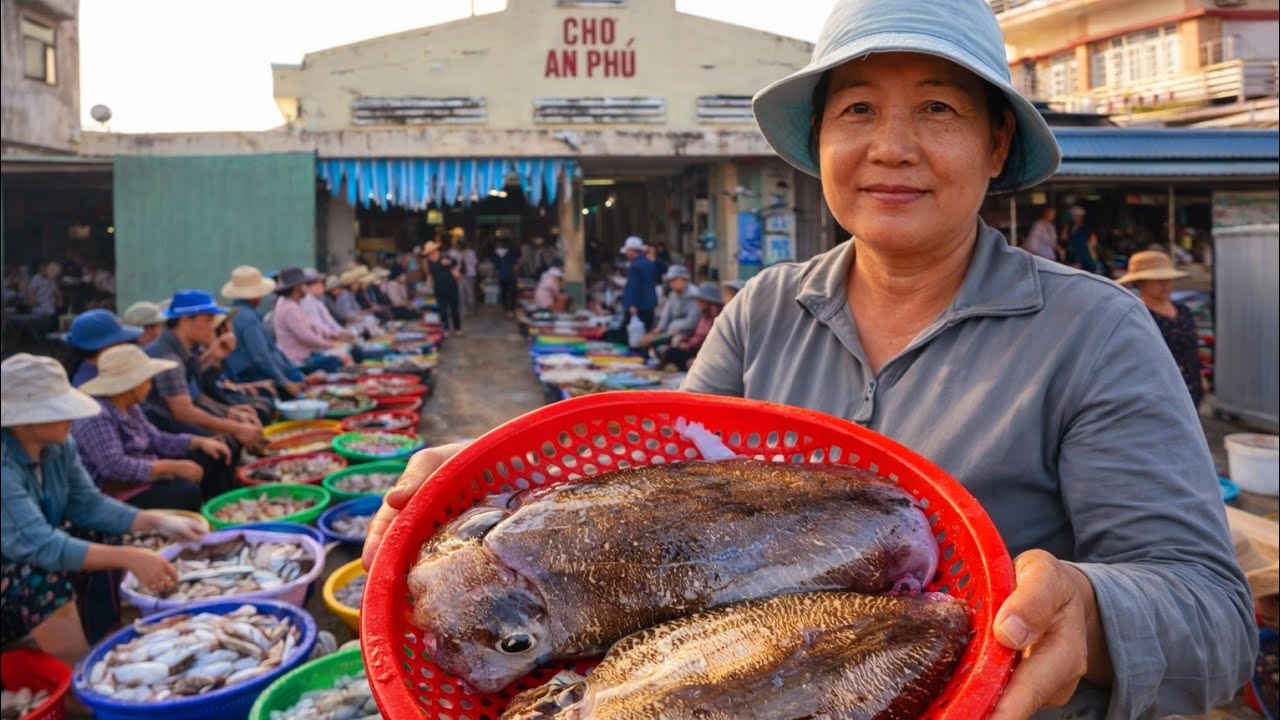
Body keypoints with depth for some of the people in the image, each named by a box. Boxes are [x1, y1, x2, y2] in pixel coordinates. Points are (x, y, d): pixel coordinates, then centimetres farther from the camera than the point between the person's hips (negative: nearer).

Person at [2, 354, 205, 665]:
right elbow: (38, 545, -38)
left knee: (103, 535, -4)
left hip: (33, 558, 8)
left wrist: (158, 522, -14)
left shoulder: (58, 444, -8)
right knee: (45, 578, -32)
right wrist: (128, 558, -41)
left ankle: (104, 645, 6)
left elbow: (87, 504, -1)